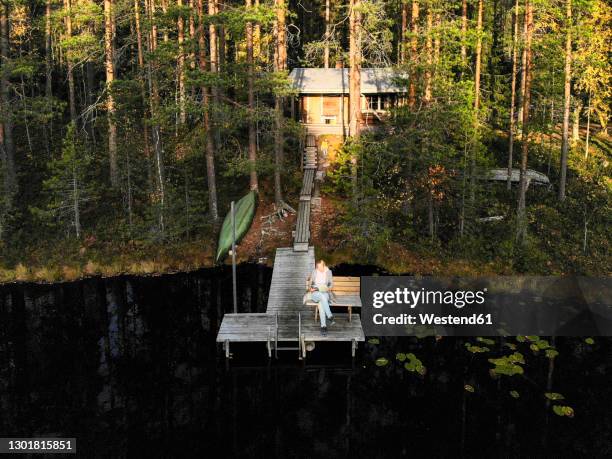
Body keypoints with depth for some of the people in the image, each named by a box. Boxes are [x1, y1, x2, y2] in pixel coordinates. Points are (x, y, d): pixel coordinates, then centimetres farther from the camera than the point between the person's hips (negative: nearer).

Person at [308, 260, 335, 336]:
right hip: (315, 293, 0)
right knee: (322, 296, -39)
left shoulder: (328, 272, 10)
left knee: (321, 302, -37)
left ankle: (323, 326, -46)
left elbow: (331, 283, 11)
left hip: (325, 293, 0)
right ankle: (330, 317, -45)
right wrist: (310, 288, -10)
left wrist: (328, 288, -11)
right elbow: (310, 283, 12)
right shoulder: (314, 272, 9)